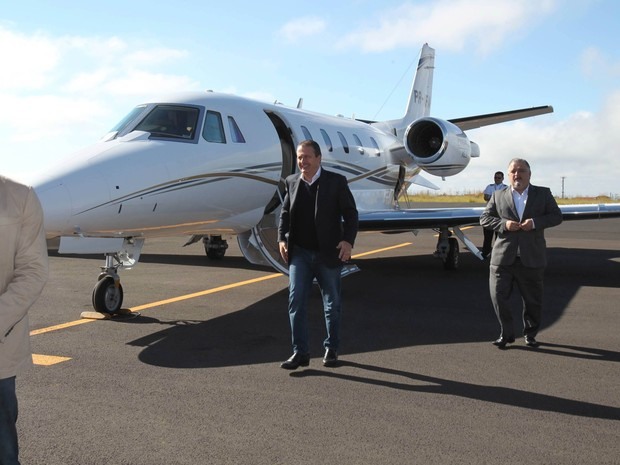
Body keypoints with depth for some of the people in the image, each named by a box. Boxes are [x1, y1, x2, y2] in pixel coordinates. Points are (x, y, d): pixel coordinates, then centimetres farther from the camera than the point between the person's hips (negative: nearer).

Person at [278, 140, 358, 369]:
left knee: (332, 304, 10)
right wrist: (282, 239, -1)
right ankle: (300, 352, 1)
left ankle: (331, 349, 25)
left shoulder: (336, 181, -5)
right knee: (296, 302, -6)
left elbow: (350, 213, -5)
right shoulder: (292, 182, 6)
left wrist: (348, 240, -17)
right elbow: (285, 213, 13)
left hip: (328, 254, -2)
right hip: (299, 253, 2)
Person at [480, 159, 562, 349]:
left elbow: (556, 216, 3)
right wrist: (504, 224, -13)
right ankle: (506, 334, 13)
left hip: (532, 258, 0)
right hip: (503, 258, 0)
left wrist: (535, 222, -14)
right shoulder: (498, 195, 8)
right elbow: (484, 218, 5)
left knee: (533, 300, 10)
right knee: (498, 296, -4)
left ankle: (530, 334, 30)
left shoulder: (543, 194, 7)